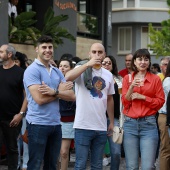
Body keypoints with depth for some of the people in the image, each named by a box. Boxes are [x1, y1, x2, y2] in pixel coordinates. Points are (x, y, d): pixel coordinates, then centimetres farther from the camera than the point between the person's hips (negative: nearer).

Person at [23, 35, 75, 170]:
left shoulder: (57, 72, 13)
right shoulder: (32, 70, -8)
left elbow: (72, 96, 3)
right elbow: (40, 99, -18)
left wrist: (54, 91, -16)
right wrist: (62, 90, -5)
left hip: (56, 124, 7)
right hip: (38, 124, -7)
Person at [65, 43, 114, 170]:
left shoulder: (108, 75, 11)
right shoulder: (82, 70, -3)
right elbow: (68, 77, -26)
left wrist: (112, 122, 17)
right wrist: (88, 64, -23)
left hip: (101, 127, 5)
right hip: (83, 126, -5)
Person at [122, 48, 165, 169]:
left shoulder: (155, 79, 4)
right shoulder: (127, 78, 9)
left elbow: (160, 102, 2)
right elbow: (125, 102, 4)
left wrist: (143, 97, -10)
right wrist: (131, 87, -12)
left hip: (149, 123, -1)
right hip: (130, 123, 2)